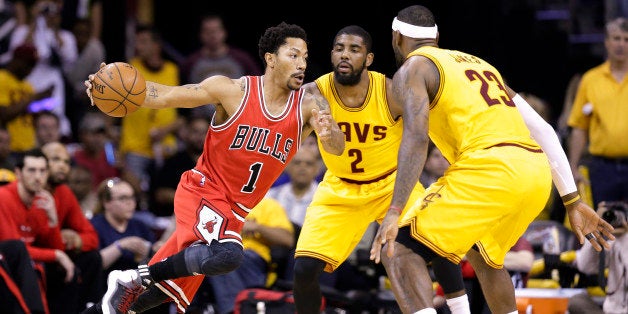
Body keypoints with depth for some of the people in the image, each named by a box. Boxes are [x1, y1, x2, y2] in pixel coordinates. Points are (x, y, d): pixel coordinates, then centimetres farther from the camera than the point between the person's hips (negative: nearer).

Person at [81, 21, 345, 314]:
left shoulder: (308, 105, -6)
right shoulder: (233, 91, -13)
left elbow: (337, 147, -19)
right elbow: (165, 96, -10)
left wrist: (329, 134, -44)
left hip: (233, 212, 5)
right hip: (201, 191, -5)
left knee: (169, 287, 10)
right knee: (227, 255, -34)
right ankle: (134, 278, -17)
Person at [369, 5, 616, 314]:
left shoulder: (411, 70, 9)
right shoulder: (479, 64, 31)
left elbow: (416, 138, -11)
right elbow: (542, 130, 25)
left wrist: (394, 212, -19)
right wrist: (572, 201, 24)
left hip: (490, 168, -7)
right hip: (537, 173, 7)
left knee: (398, 250, -4)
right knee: (482, 254, 34)